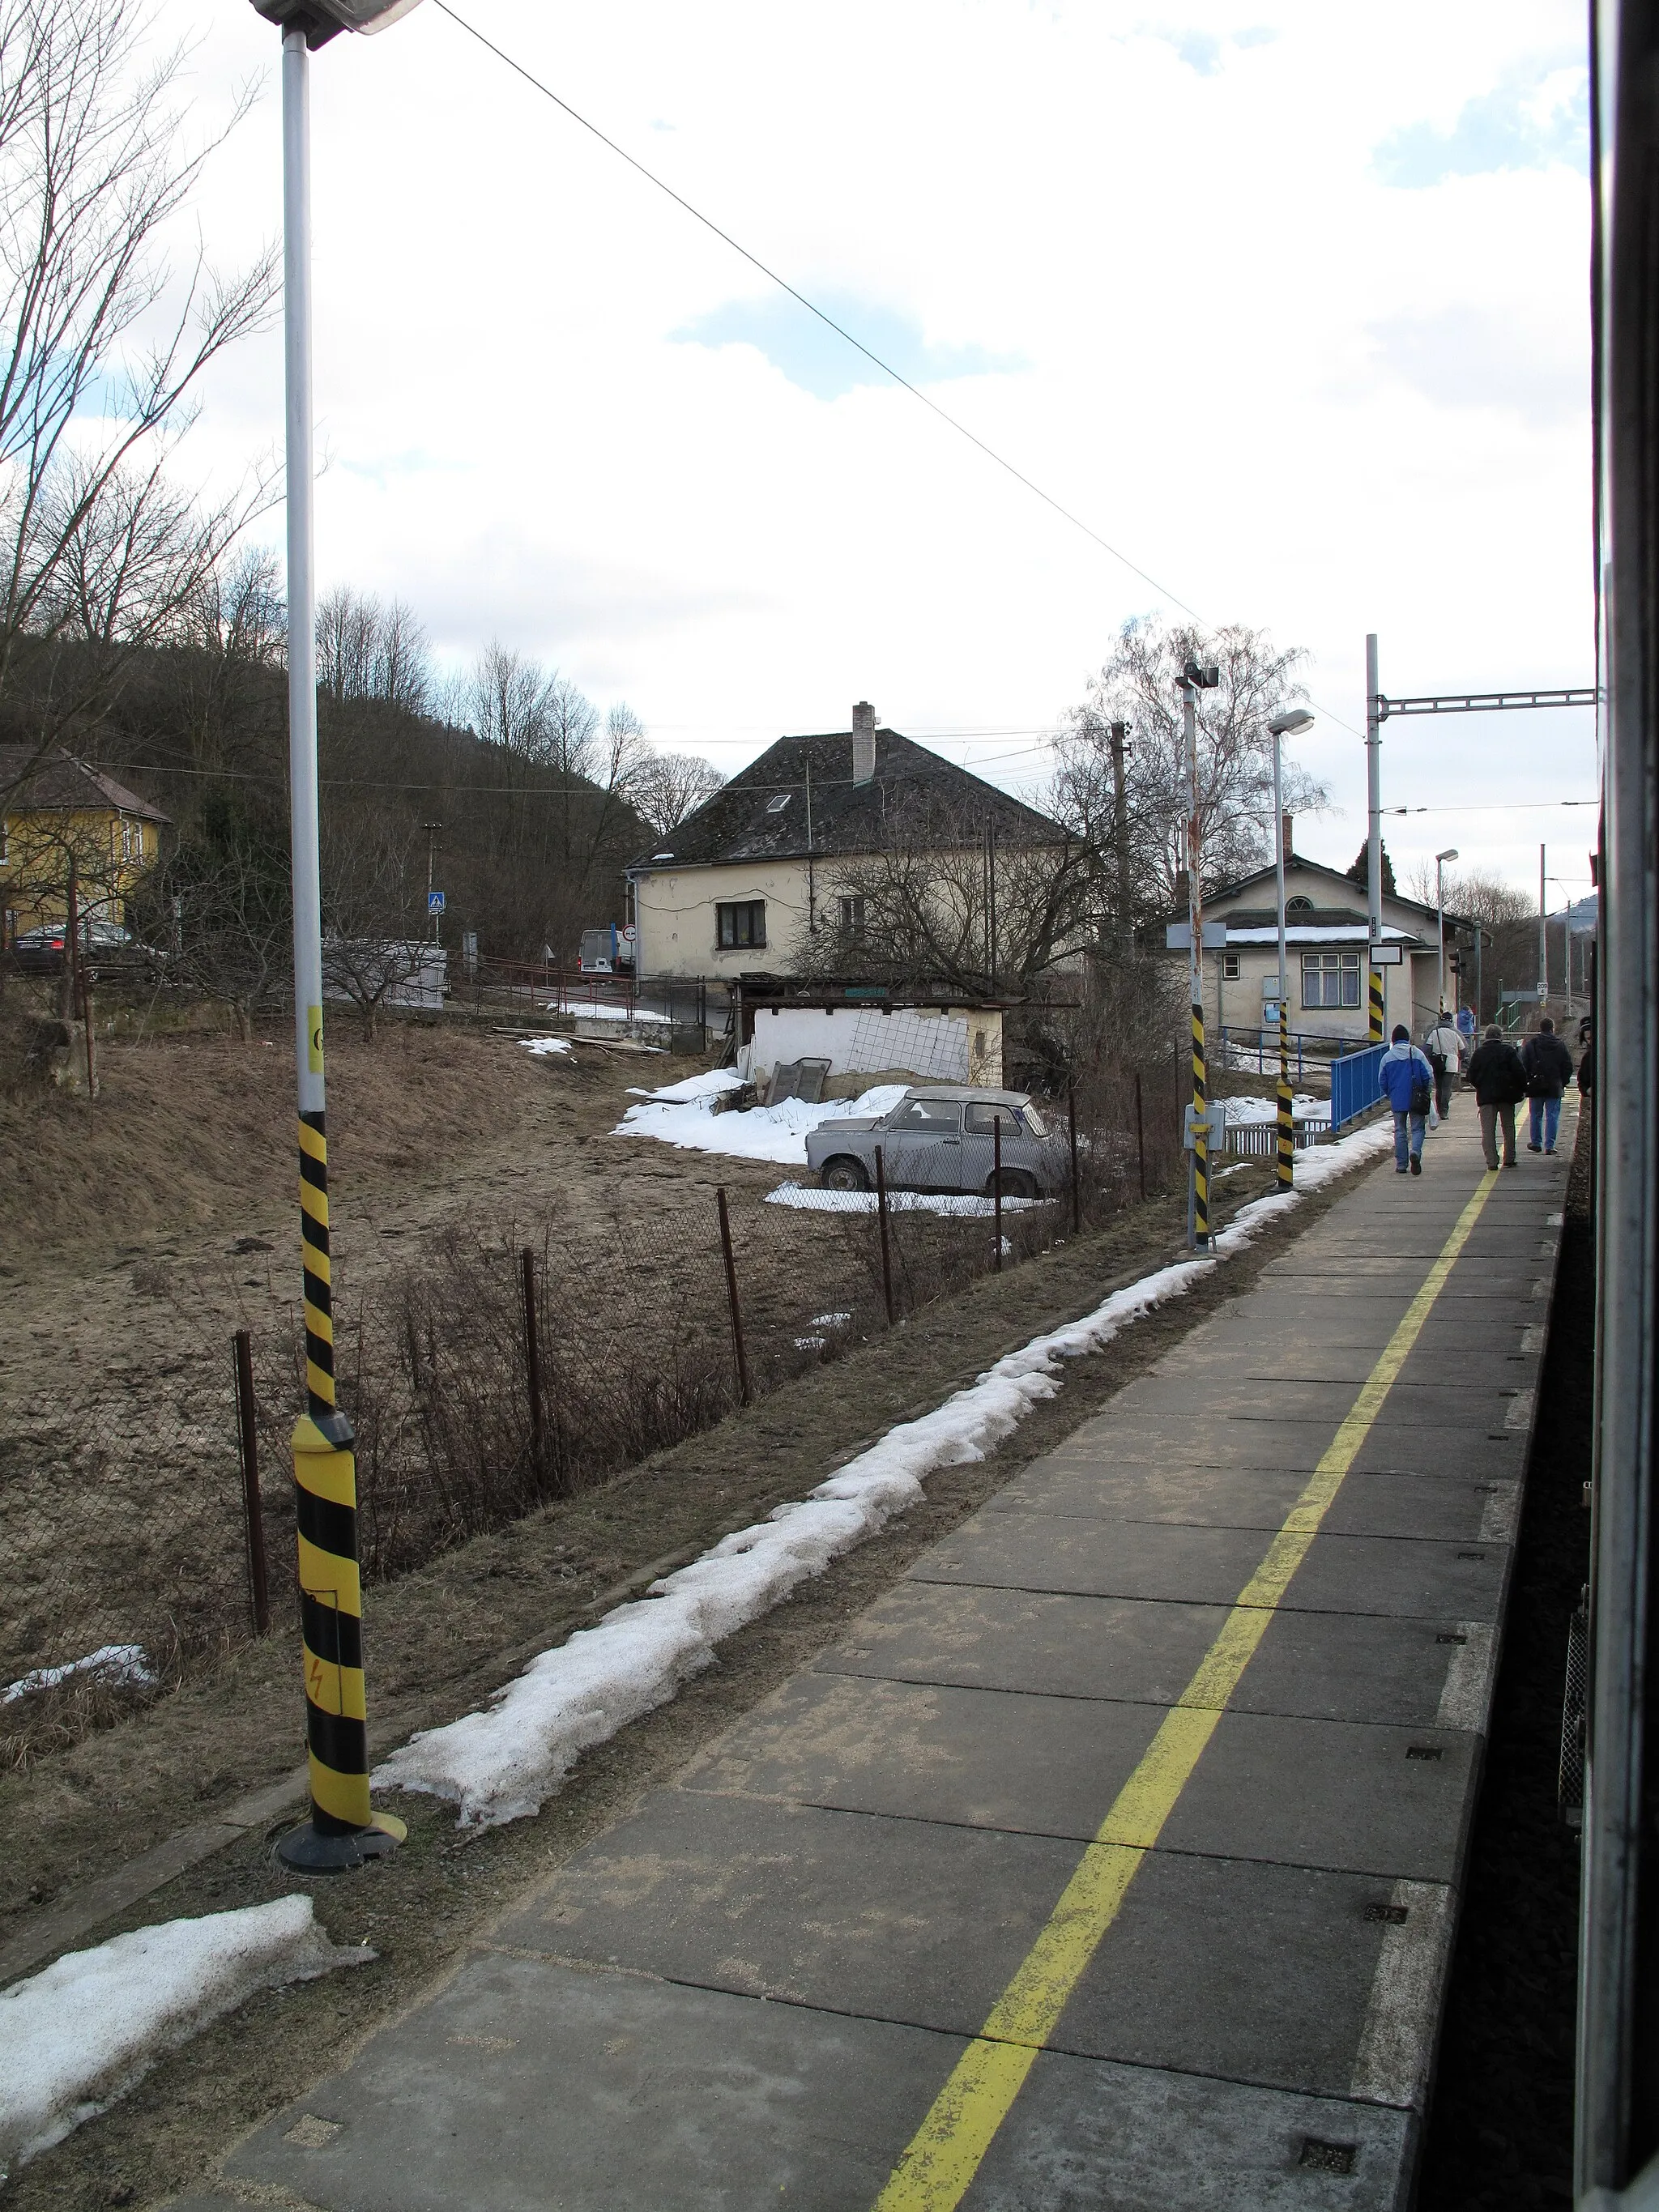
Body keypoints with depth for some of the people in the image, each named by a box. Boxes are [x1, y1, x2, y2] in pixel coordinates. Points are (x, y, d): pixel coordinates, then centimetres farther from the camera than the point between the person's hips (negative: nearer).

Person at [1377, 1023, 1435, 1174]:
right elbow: (1429, 1075, -3)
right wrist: (1428, 1093, 12)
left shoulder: (1387, 1057, 1)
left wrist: (1386, 1095, 24)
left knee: (1400, 1131, 10)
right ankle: (1415, 1152, -22)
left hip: (1397, 1100, 1)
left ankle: (1401, 1164, 10)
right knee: (1417, 1128, 7)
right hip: (1416, 1099, -1)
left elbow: (1382, 1081, 7)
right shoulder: (1417, 1054, -3)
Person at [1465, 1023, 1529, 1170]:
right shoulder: (1508, 1051, -3)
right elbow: (1520, 1072, -7)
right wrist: (1522, 1090, 5)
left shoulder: (1478, 1053, 1)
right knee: (1508, 1128, 12)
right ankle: (1509, 1159, 15)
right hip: (1506, 1095, 0)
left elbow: (1471, 1076, 2)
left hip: (1485, 1096, 0)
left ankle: (1491, 1161, -8)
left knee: (1488, 1130, 0)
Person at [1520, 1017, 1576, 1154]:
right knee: (1552, 1116, 3)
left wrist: (1526, 1082, 5)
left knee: (1536, 1116, 12)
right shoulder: (1560, 1045, -1)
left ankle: (1536, 1143, 19)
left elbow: (1524, 1066, -5)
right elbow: (1568, 1067, 3)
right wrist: (1563, 1083, 13)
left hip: (1536, 1086, 0)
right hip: (1554, 1087, 0)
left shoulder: (1530, 1044, -5)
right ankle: (1549, 1145, 0)